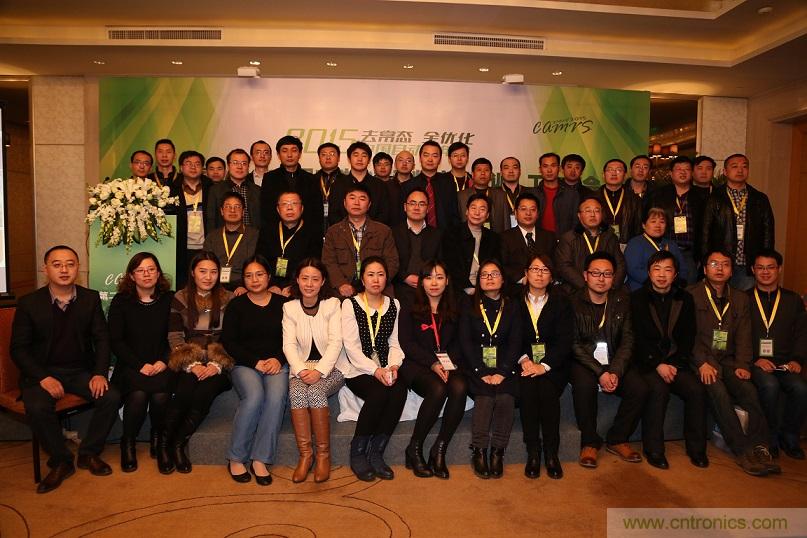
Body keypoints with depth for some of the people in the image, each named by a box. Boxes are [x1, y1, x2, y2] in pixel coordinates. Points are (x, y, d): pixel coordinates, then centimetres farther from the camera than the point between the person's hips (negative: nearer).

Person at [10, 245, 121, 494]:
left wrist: (100, 373, -12)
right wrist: (44, 377, -18)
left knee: (111, 397, -22)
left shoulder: (91, 298, 2)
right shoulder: (28, 303, -3)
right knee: (37, 408, -31)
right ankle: (60, 461, -6)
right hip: (42, 372, -2)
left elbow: (102, 339, 3)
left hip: (81, 370, 2)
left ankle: (89, 453, 2)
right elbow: (18, 348, -3)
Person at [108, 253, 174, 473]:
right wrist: (140, 365, -11)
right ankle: (128, 444, -4)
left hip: (161, 365, 1)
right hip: (131, 365, 0)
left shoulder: (169, 300, 6)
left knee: (160, 395, -28)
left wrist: (164, 362, -9)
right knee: (138, 395, -30)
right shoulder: (121, 301, 4)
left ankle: (158, 438, 3)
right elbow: (116, 341, 0)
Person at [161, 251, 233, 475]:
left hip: (218, 366, 0)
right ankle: (164, 443, -8)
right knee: (185, 390, -30)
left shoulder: (228, 299, 9)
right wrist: (192, 365, -13)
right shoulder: (180, 299, 9)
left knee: (205, 392, -30)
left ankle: (179, 443, -9)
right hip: (188, 364, 0)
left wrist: (217, 365, -12)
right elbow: (174, 338, 1)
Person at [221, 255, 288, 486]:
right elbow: (228, 342, 2)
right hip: (245, 364, -1)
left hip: (276, 364, 1)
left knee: (276, 396, -31)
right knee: (254, 395, -31)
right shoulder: (236, 305, 10)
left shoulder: (282, 303, 12)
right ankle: (236, 458, -15)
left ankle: (260, 459, -22)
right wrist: (255, 362, -9)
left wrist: (278, 359, -9)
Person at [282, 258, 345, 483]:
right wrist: (301, 370, -20)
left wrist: (319, 371, -22)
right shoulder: (289, 308, 6)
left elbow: (335, 342, -9)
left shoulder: (332, 304, 0)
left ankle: (324, 454, -17)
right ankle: (305, 454, -18)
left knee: (315, 390, -31)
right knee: (296, 391, -30)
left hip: (330, 367, -2)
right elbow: (289, 344, -2)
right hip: (302, 367, 2)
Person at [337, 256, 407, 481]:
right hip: (356, 368, -3)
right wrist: (374, 370, -20)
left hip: (383, 368, 4)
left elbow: (394, 343, 10)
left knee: (400, 390, -28)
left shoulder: (394, 305, 13)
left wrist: (393, 365, -11)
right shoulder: (350, 304, 0)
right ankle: (357, 454, -13)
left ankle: (376, 453, -15)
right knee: (379, 393, -32)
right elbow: (351, 347, -8)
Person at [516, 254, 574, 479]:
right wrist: (524, 359, -16)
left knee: (548, 391, -28)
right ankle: (533, 451, -15)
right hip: (524, 362, 0)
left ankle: (551, 452, -13)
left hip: (552, 365, 0)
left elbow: (565, 340, -2)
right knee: (528, 389, -28)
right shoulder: (515, 301, 7)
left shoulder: (561, 302, 7)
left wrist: (544, 366, -16)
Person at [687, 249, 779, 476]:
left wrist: (743, 365, -5)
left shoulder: (740, 299, 18)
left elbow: (743, 337, 12)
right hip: (701, 359, -4)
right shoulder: (691, 295, 4)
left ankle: (759, 449, -23)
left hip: (728, 360, 4)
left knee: (749, 390, -25)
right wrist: (702, 363, -16)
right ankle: (743, 450, -23)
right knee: (718, 391, -30)